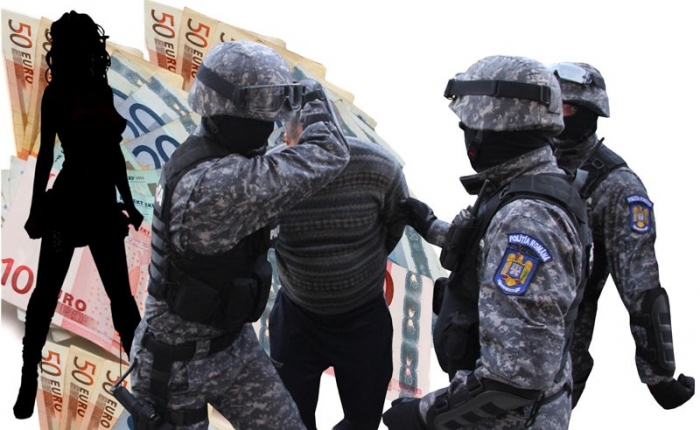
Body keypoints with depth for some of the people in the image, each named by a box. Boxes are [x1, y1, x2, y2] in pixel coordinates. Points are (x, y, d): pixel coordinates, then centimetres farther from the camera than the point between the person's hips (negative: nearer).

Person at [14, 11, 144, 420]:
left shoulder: (102, 89, 10)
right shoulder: (57, 91, -4)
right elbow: (46, 151, -7)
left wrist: (128, 201, 18)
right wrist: (37, 208, -10)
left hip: (103, 200, 5)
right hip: (68, 199, -5)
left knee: (121, 291, 12)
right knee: (47, 289, 0)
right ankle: (29, 377, 11)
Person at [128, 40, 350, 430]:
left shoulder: (206, 153, -4)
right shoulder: (212, 185, -34)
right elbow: (328, 158, -33)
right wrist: (315, 102, -13)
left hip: (233, 342, 9)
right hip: (179, 363, -9)